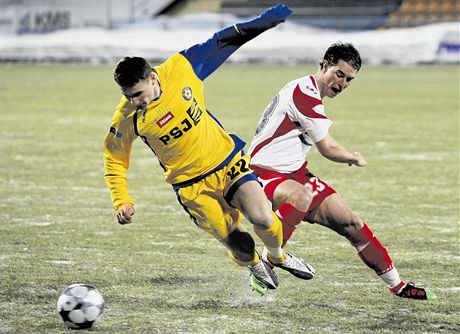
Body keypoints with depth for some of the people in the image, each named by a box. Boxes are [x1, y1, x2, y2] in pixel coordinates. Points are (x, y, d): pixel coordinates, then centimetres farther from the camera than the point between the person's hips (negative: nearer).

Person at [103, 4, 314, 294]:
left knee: (263, 219, -16)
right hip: (192, 186, -1)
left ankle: (278, 257, 19)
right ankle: (255, 265, 32)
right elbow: (114, 159, 0)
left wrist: (262, 22, -6)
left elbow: (221, 43, -4)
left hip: (229, 160, 1)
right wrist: (122, 201, -8)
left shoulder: (180, 68, -16)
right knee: (240, 247, -6)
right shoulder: (127, 118, -16)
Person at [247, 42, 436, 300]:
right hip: (264, 172, -10)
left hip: (293, 173, 10)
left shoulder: (306, 91, 12)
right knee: (302, 196, -43)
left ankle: (397, 284, 13)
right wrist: (356, 159, 6)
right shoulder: (305, 94, -20)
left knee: (350, 223, 4)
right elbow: (329, 150, -12)